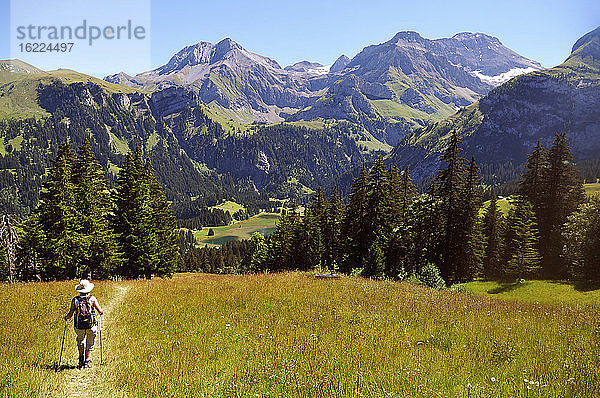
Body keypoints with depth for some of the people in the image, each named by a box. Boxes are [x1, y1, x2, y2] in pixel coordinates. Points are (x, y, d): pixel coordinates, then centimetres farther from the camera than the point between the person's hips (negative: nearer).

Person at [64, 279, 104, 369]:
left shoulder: (75, 300, -1)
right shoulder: (92, 299, -4)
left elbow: (70, 314, -2)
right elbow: (100, 311, -3)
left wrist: (66, 317, 19)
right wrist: (101, 312, 20)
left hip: (79, 326, 1)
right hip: (91, 326, -1)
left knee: (80, 341, 28)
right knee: (90, 343, 14)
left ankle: (81, 358, 21)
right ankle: (86, 362, 11)